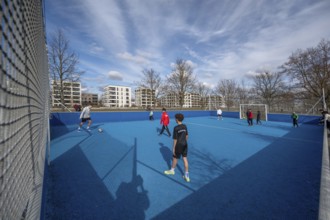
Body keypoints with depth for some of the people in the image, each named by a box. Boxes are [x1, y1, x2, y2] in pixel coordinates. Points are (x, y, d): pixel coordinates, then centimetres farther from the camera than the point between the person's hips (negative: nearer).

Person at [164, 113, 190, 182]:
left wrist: (173, 148, -8)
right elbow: (186, 136, 9)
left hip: (179, 145, -6)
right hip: (185, 144, 6)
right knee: (185, 158, 12)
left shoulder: (176, 128, -19)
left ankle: (172, 170, 39)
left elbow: (175, 139, -16)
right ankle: (186, 175, 18)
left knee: (175, 158, 15)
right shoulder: (185, 126, 0)